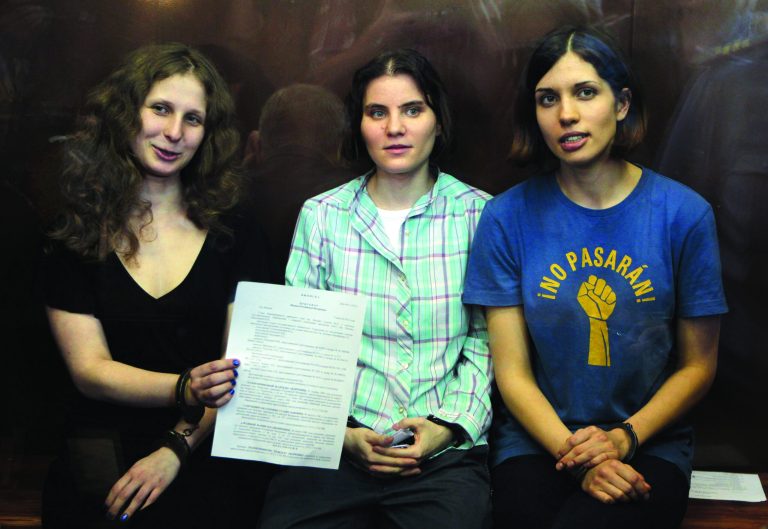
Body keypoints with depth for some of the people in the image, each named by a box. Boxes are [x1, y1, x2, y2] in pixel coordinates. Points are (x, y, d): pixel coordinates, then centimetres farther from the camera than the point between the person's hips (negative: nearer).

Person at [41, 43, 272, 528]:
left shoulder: (233, 232, 6)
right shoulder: (77, 237, 5)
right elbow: (88, 369, -2)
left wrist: (177, 448, -12)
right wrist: (187, 390, -19)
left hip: (208, 447, 0)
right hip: (105, 443, 0)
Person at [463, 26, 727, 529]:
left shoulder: (684, 214, -3)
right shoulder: (508, 217, -2)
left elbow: (697, 366, 4)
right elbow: (512, 372, -1)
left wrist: (624, 439, -10)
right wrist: (576, 457, -14)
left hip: (649, 444, 0)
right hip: (538, 440, 1)